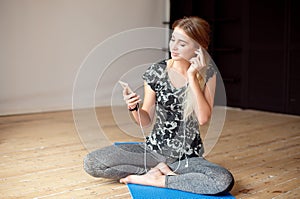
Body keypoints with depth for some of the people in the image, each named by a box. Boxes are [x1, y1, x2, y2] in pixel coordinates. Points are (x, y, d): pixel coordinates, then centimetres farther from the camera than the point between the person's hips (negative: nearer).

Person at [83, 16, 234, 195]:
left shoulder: (207, 74, -6)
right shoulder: (156, 72, -4)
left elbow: (203, 119, -17)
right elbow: (146, 120, 2)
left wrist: (192, 77, -18)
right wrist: (134, 108, -19)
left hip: (188, 156, -1)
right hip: (154, 149, 1)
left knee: (225, 181, -33)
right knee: (91, 163, -16)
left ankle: (152, 179, -15)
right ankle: (160, 168, -5)